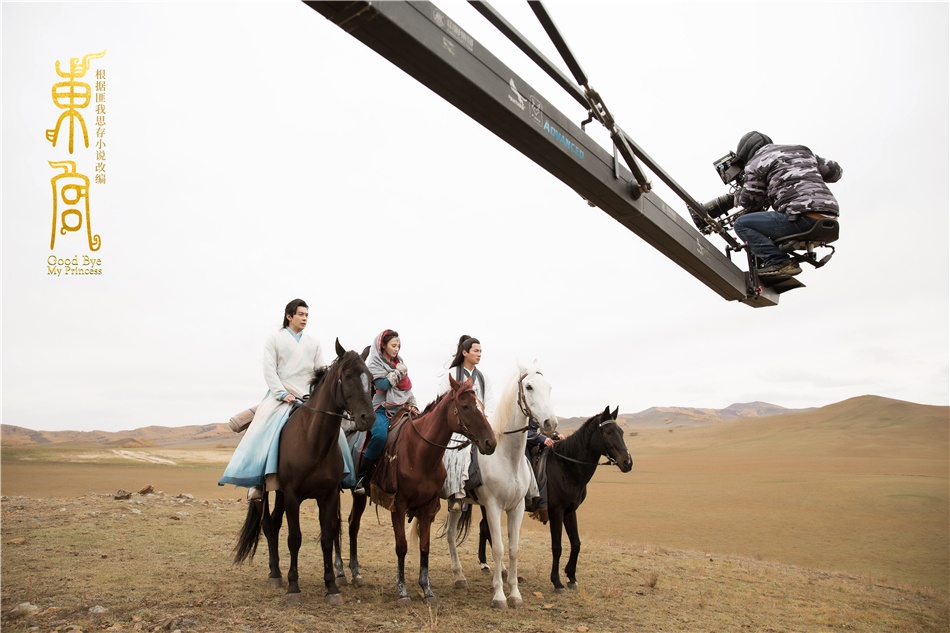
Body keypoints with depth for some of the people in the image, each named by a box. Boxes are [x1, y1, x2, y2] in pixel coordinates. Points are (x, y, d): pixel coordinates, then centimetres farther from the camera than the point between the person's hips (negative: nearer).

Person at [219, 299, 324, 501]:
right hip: (280, 397, -3)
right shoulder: (274, 339, 6)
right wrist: (283, 394, -14)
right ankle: (257, 481, -12)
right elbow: (269, 370, -4)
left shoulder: (313, 343, 15)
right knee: (263, 433, -20)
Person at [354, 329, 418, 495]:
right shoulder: (374, 363, 0)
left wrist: (413, 405, 10)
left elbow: (407, 388, 21)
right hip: (381, 409, -6)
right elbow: (382, 384, -15)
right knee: (380, 435, -33)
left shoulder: (398, 362, 17)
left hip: (400, 409, 7)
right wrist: (399, 372, -7)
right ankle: (360, 478, -21)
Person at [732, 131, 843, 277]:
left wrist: (738, 194, 29)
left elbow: (750, 201, 6)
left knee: (741, 224, -1)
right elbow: (835, 170, 33)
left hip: (803, 218, -8)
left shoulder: (756, 163, 6)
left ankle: (778, 262, -13)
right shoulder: (803, 151, 26)